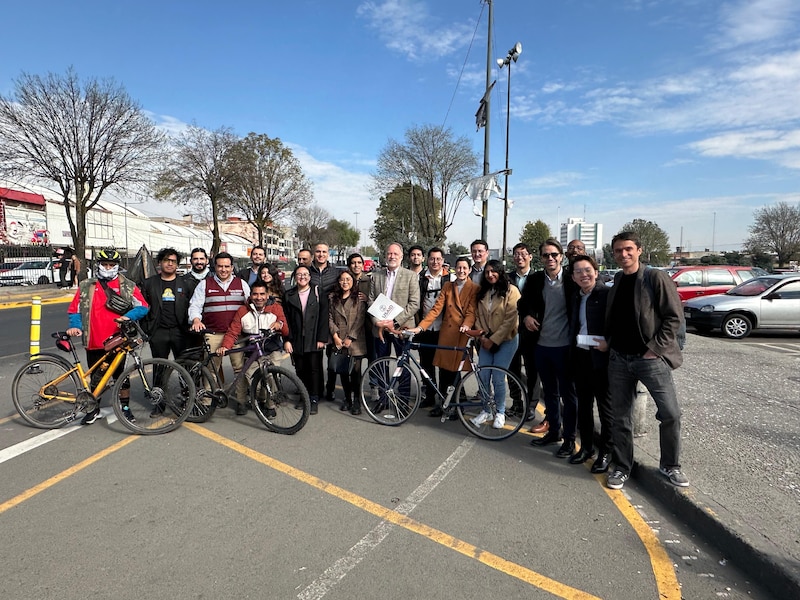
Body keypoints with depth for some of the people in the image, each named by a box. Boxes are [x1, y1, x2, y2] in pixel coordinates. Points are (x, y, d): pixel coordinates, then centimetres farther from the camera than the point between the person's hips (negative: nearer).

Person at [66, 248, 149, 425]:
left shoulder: (128, 286, 5)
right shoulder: (86, 286, 10)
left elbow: (143, 307, -2)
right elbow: (74, 309, 12)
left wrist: (128, 316, -19)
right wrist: (75, 326, -6)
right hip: (93, 342, 2)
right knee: (95, 377, 12)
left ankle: (125, 408, 20)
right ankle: (94, 409, 28)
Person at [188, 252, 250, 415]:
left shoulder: (242, 284, 13)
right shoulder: (205, 284, 11)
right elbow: (194, 306, 6)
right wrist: (196, 320, -14)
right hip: (213, 333, 0)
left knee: (240, 368, 0)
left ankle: (241, 400, 10)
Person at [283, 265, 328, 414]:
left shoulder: (318, 294, 2)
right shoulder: (288, 295, 8)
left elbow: (324, 317, -2)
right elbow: (285, 319, 5)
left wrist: (322, 338, -7)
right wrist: (287, 339, -3)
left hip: (314, 340, -2)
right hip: (296, 340, 2)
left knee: (315, 369, -2)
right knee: (300, 370, 8)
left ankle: (314, 399, 7)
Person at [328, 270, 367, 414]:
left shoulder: (359, 298, 0)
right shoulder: (333, 298, 11)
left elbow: (360, 319, -6)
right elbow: (330, 318, 7)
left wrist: (350, 338, -10)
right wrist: (335, 336, -5)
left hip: (355, 341, -3)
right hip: (339, 342, 3)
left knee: (355, 371, -3)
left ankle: (356, 401, 8)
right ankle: (347, 398, 21)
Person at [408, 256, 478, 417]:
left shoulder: (475, 288, 2)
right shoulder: (447, 286, 12)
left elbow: (471, 311, -8)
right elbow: (436, 308, 3)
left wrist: (466, 325, -29)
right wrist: (420, 326, -8)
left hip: (461, 334, -3)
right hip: (446, 332, 3)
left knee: (454, 371, 2)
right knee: (444, 370, 4)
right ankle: (441, 403, 18)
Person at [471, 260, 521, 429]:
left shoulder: (511, 291, -9)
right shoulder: (482, 292, 9)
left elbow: (510, 319, -14)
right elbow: (478, 315, 9)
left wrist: (494, 339, -14)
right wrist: (482, 335, -5)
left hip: (506, 340, -5)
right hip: (486, 341, 5)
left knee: (498, 378, -4)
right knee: (482, 376, 2)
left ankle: (500, 412, 17)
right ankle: (486, 410, 21)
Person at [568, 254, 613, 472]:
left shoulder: (607, 294, -11)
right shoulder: (576, 297, 11)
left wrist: (608, 342, -23)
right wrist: (573, 351, 7)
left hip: (600, 358, -7)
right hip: (580, 357, 7)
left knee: (605, 407, 6)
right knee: (583, 404, 16)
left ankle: (606, 452, 19)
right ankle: (586, 446, 29)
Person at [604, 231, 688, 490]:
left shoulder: (656, 278, -6)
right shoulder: (616, 281, 10)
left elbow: (674, 317, -9)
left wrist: (655, 349, -13)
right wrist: (608, 344, 6)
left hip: (650, 359, -4)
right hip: (619, 359, 4)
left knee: (671, 414, 0)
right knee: (620, 417, 9)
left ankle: (670, 466, 23)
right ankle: (621, 467, 23)